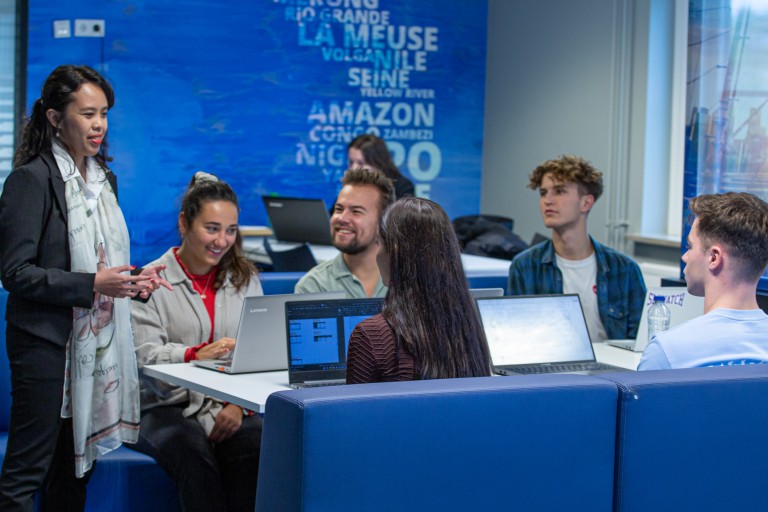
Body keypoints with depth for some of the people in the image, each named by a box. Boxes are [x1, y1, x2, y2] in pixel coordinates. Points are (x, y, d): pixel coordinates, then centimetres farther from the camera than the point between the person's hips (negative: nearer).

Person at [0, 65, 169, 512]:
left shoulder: (103, 177, 13)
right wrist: (92, 285, -22)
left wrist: (131, 281, 3)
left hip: (98, 340, 8)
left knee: (77, 467, 13)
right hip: (48, 342, -7)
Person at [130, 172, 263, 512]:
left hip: (231, 408, 2)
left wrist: (241, 404, -12)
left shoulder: (245, 279, 16)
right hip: (169, 407, -2)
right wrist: (195, 354, -29)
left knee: (255, 446, -32)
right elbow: (144, 354, -10)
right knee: (193, 452, -36)